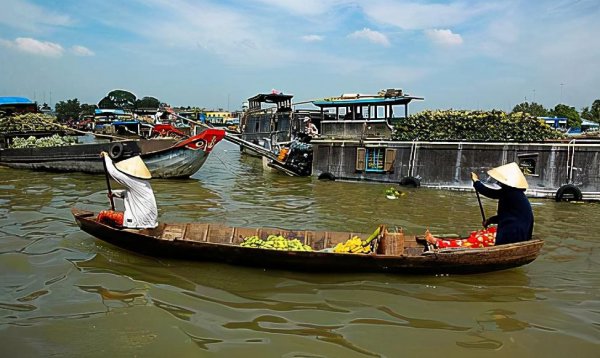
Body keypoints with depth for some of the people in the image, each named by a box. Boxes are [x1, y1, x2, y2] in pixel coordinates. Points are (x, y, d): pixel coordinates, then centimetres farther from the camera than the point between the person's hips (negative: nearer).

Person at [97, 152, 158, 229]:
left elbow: (113, 172, -12)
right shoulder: (142, 182, 11)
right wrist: (114, 193, 15)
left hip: (139, 221, -10)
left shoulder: (133, 182, -17)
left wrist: (106, 156, 1)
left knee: (103, 214, -1)